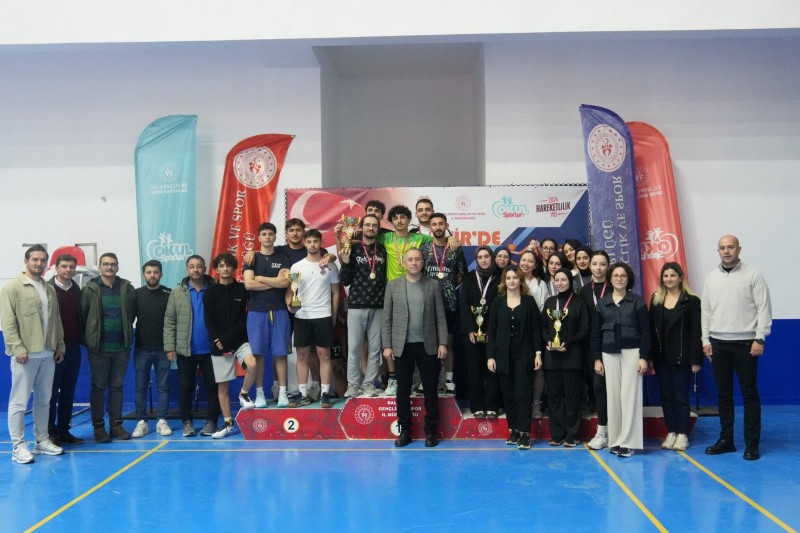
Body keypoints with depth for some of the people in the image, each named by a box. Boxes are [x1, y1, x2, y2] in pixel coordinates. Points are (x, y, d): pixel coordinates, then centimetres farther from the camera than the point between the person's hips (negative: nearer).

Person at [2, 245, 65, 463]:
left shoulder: (50, 290, 14)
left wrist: (60, 345, 10)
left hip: (47, 354, 6)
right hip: (25, 354, -6)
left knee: (44, 400, 12)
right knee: (19, 401, -2)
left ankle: (42, 440, 22)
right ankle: (18, 446, 4)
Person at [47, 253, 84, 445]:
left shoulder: (76, 290, 11)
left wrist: (80, 338, 7)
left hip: (73, 347, 5)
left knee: (68, 392, 8)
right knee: (52, 392, 1)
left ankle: (64, 430, 15)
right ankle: (50, 432, 7)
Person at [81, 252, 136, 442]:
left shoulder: (127, 288, 3)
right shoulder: (90, 289, -3)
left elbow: (132, 314, 10)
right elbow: (82, 316, -2)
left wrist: (127, 333, 8)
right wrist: (89, 337, -1)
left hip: (121, 346, 2)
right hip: (99, 347, -2)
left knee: (117, 386, 10)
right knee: (98, 387, 5)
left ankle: (116, 425, 17)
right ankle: (98, 426, 12)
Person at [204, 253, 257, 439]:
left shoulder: (243, 290, 1)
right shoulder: (210, 293, 3)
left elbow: (245, 319, -4)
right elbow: (208, 321, -1)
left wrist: (228, 339, -12)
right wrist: (218, 341, -13)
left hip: (241, 340, -1)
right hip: (218, 345, 1)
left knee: (252, 365, -29)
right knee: (222, 386, 4)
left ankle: (243, 394, -1)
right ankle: (228, 424, 14)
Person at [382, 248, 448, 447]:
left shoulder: (433, 285, 3)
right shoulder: (393, 285, 3)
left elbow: (440, 317, 3)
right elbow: (386, 318, 2)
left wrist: (442, 343, -5)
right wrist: (387, 345, -4)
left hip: (428, 346, 0)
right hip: (402, 346, 0)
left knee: (430, 389, 5)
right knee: (403, 390, 6)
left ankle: (431, 430, 15)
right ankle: (404, 430, 16)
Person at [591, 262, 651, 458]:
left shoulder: (637, 301, 1)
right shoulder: (603, 303, 8)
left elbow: (645, 331, -1)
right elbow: (596, 332, 8)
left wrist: (644, 357, -8)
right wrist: (597, 358, 4)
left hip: (632, 352, -2)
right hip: (609, 354, 2)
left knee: (629, 394, -5)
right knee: (613, 396, 3)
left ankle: (627, 441, -1)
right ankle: (615, 439, 9)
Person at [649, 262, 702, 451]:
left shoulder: (691, 301, -4)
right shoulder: (655, 299, 7)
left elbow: (695, 332, -6)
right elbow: (651, 329, 6)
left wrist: (695, 359, -11)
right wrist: (649, 356, 1)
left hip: (681, 357, -4)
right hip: (661, 357, 4)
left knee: (681, 396, 2)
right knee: (666, 396, 9)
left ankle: (682, 434, 11)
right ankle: (671, 432, 17)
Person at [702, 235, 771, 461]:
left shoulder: (752, 275, -3)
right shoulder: (711, 277, 9)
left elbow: (764, 309, -6)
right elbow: (706, 311, 11)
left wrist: (759, 339, -12)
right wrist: (705, 340, 6)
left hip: (745, 344, -4)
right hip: (718, 343, 4)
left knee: (749, 393, 1)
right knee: (723, 393, 9)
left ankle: (752, 443, 8)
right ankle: (726, 439, 19)